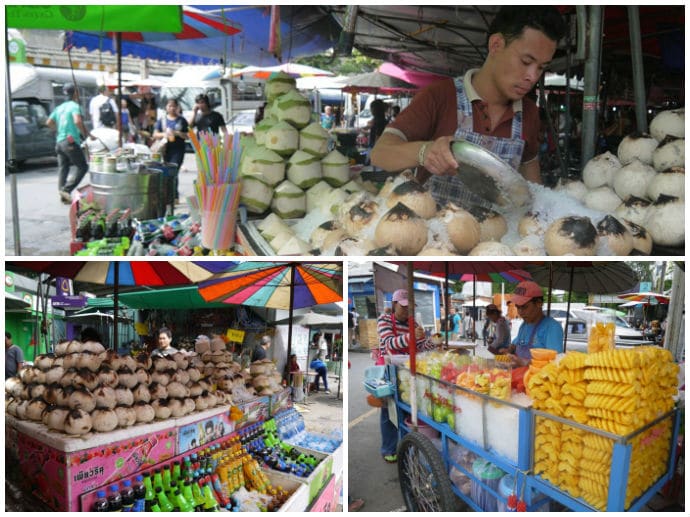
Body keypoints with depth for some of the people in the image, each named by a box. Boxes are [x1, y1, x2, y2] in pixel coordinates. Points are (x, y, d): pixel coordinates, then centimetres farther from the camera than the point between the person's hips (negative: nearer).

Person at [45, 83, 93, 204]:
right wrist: (85, 133, -12)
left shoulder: (60, 107, 17)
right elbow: (77, 121, -23)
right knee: (83, 167, 0)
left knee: (63, 168, 8)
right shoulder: (74, 106, -7)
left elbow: (49, 122, 17)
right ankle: (66, 189, -11)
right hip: (71, 142, -8)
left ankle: (63, 196, 4)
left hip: (59, 142, 8)